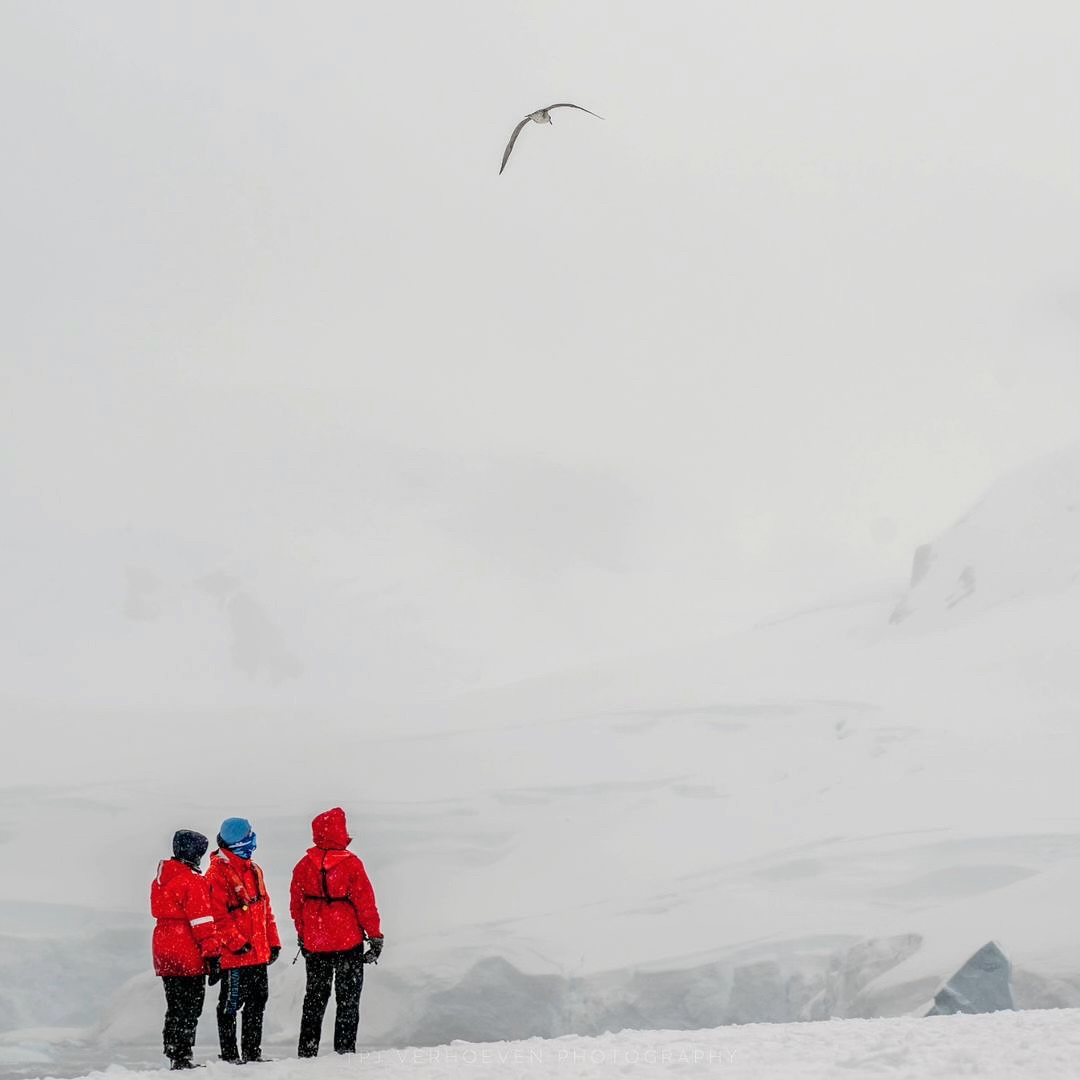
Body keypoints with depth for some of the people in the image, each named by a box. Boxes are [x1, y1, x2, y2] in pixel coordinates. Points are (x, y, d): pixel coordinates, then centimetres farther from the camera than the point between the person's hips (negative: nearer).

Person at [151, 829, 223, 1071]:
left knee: (175, 1009, 15)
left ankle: (174, 1056, 17)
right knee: (189, 1010, -3)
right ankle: (182, 1058, -5)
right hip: (189, 957, -8)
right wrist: (213, 955, -15)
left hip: (165, 954, 8)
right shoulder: (192, 881, -15)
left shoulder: (161, 879, 13)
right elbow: (202, 921, -17)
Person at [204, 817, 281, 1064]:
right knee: (231, 1003, -1)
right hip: (234, 954, -8)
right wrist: (236, 942, -20)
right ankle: (229, 1055, 6)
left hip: (258, 952, 8)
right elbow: (218, 914, -17)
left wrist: (272, 942, 16)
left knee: (258, 1000, 12)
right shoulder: (218, 872, -12)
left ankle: (252, 1052, 22)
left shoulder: (253, 870, 14)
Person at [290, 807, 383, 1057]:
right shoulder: (351, 864, -13)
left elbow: (296, 905, 6)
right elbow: (365, 902, -10)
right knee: (348, 998, 5)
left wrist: (302, 936, 18)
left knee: (314, 998, 14)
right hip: (348, 942, -4)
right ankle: (345, 1049, 0)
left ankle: (307, 1050, 13)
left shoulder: (304, 865, -2)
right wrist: (375, 936, -2)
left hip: (314, 944, 4)